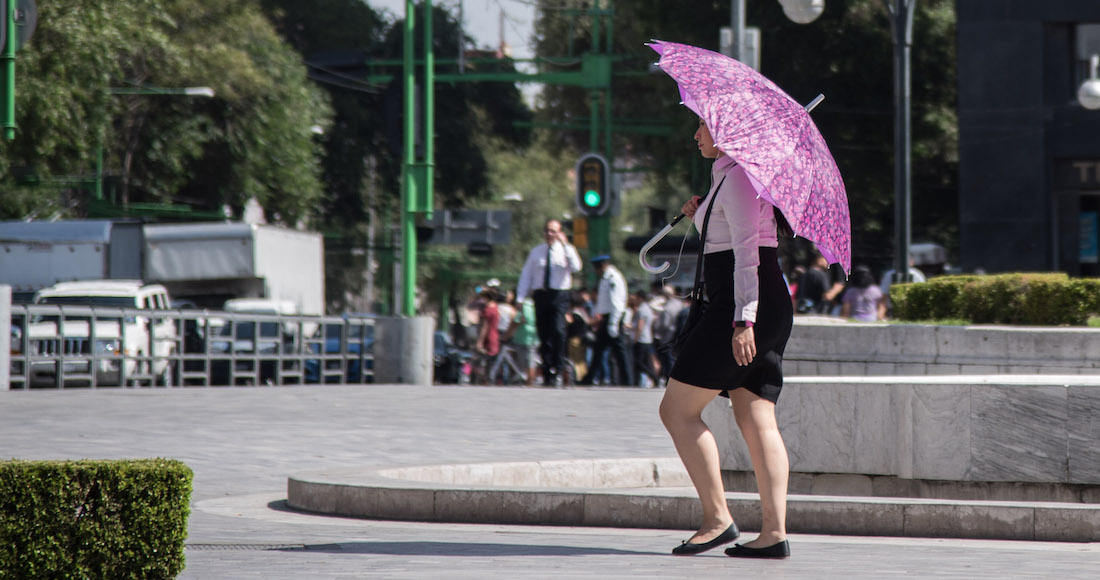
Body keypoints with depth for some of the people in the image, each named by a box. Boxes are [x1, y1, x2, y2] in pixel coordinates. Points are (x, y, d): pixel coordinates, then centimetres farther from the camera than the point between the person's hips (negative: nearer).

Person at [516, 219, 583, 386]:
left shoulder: (566, 250, 5)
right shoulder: (536, 251, 14)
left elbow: (576, 267, -15)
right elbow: (526, 275, 16)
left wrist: (565, 244, -17)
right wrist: (520, 298, 7)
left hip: (559, 296, -3)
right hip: (541, 295, 3)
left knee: (558, 330, -21)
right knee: (543, 335, 2)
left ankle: (558, 370, -12)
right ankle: (547, 374, 10)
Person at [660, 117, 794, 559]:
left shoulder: (738, 175, -9)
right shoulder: (733, 174, 21)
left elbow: (747, 251, -18)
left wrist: (743, 321, -24)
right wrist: (702, 219, 16)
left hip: (743, 306, -10)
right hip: (770, 310, 10)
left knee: (677, 410, -5)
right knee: (755, 420, 2)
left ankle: (717, 518, -8)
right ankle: (774, 531, -6)